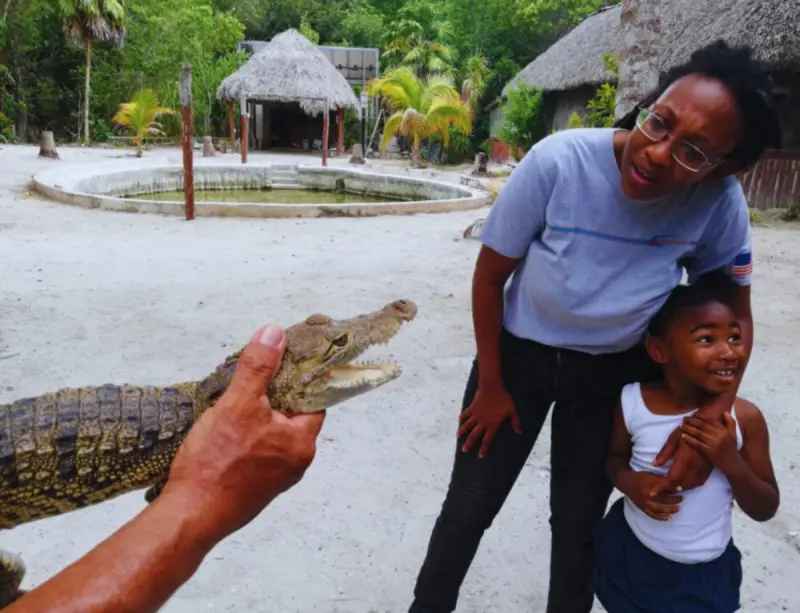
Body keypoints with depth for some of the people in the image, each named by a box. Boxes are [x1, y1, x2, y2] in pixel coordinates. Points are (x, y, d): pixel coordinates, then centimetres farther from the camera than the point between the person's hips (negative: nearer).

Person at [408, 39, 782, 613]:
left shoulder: (720, 202, -23)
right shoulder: (559, 161, -29)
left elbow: (736, 314, -5)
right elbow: (490, 276, -15)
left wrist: (712, 417, -19)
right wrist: (490, 386, -7)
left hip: (615, 374, 1)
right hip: (520, 353, -1)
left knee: (578, 524, 17)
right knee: (468, 510, 10)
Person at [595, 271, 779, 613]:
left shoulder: (745, 418, -16)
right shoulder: (632, 402, -16)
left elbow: (766, 510, -8)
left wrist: (730, 462, -25)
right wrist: (628, 481, -20)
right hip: (629, 555, 1)